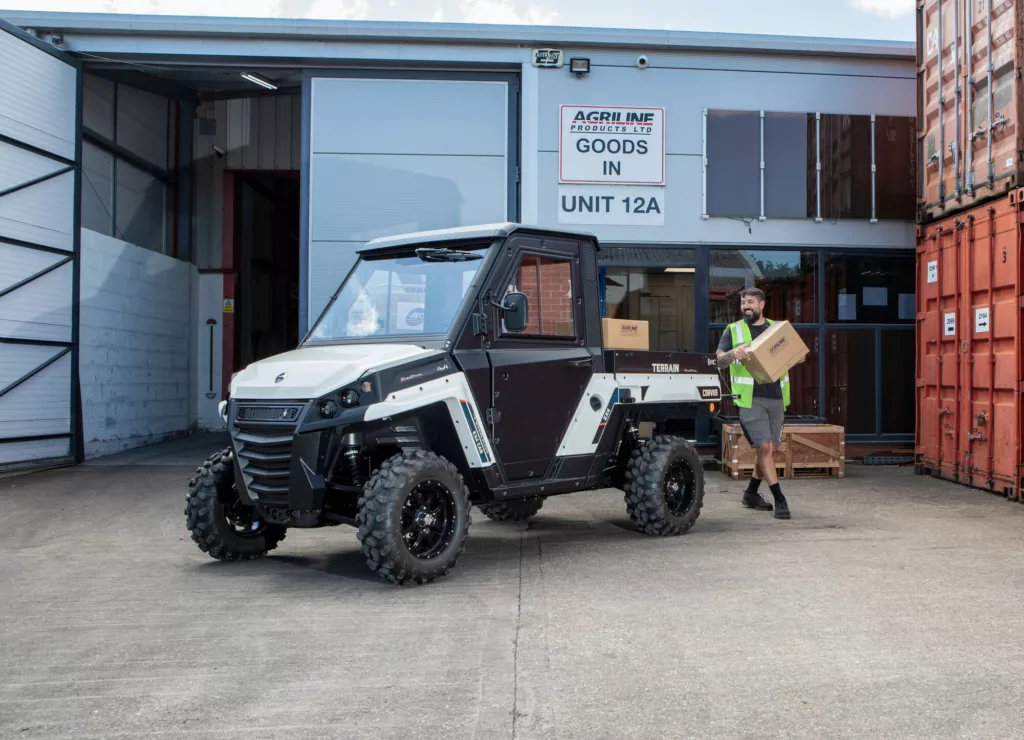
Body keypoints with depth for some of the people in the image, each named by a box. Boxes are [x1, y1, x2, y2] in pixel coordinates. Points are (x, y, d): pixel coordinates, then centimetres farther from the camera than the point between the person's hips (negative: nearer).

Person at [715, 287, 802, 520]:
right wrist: (733, 354, -27)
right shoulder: (733, 330, 4)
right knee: (764, 447, -12)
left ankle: (751, 494, 27)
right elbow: (720, 360, -5)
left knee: (768, 449, 10)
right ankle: (779, 499, -4)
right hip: (750, 399, -4)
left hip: (776, 397, 4)